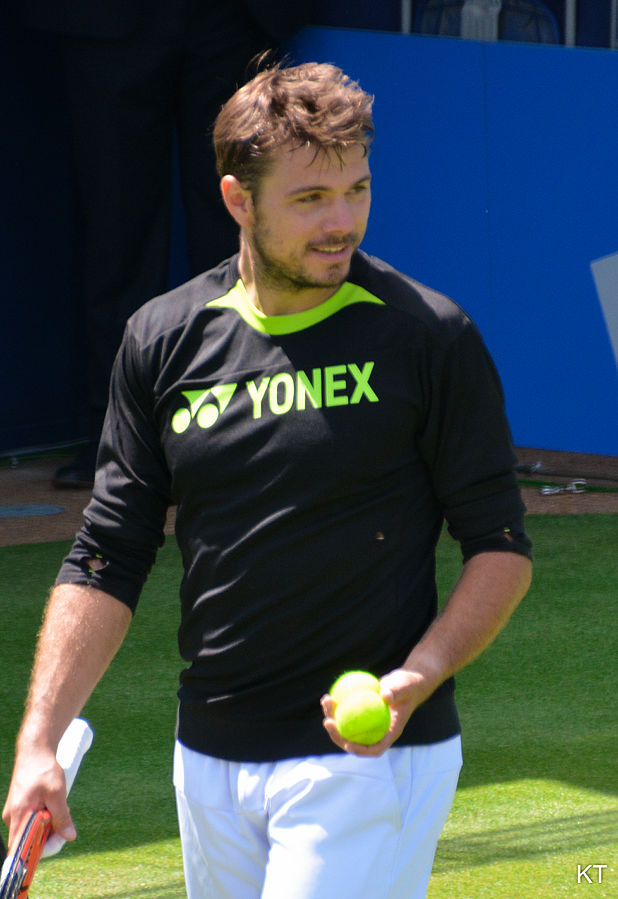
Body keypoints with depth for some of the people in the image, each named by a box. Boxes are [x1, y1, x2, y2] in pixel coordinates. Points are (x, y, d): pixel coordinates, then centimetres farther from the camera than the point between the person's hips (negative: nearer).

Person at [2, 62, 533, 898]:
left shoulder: (429, 339, -6)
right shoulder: (164, 340, 4)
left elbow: (502, 548, -2)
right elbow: (108, 557, 7)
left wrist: (418, 677, -20)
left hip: (367, 751, -5)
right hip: (211, 760, 5)